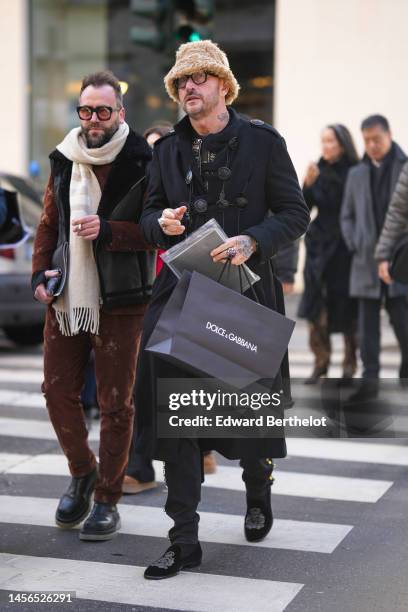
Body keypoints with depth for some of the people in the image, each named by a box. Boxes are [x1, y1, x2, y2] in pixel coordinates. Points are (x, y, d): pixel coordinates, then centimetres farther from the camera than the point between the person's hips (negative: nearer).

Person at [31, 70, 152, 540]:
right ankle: (82, 473, 33)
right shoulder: (64, 161, 10)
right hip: (66, 297, 5)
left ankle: (107, 500, 16)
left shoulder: (141, 163, -7)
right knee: (58, 389, 8)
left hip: (119, 299, -5)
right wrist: (40, 271, 5)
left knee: (115, 402, 2)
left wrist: (107, 230, -24)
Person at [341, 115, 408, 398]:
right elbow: (347, 215, 18)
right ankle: (370, 380, 5)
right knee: (368, 323, 2)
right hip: (366, 262, 3)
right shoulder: (357, 174, 12)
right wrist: (354, 245, 5)